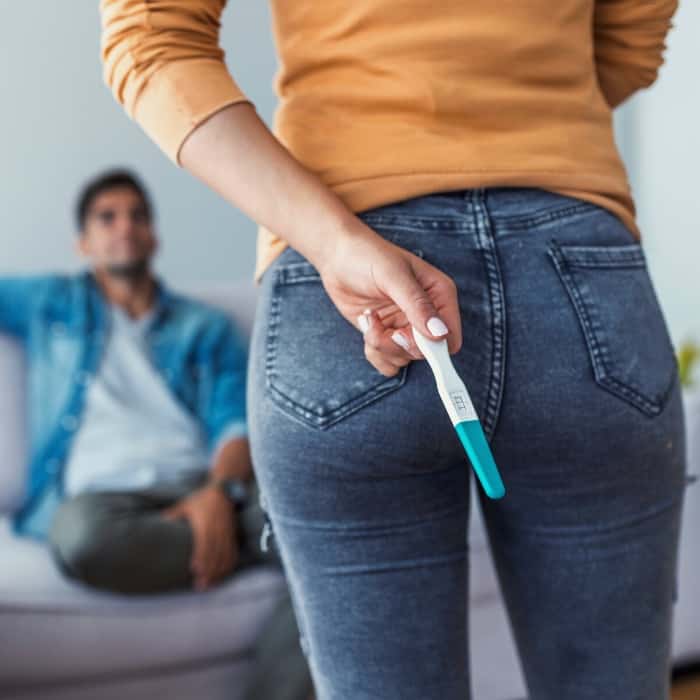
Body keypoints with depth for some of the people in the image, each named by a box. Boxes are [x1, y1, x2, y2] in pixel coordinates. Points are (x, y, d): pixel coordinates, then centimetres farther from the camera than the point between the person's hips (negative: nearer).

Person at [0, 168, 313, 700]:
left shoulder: (207, 327, 21)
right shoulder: (50, 303, 24)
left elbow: (237, 423, 5)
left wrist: (219, 492, -16)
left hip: (204, 490, 1)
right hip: (98, 494, 0)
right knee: (84, 535, -41)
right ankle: (261, 546, -18)